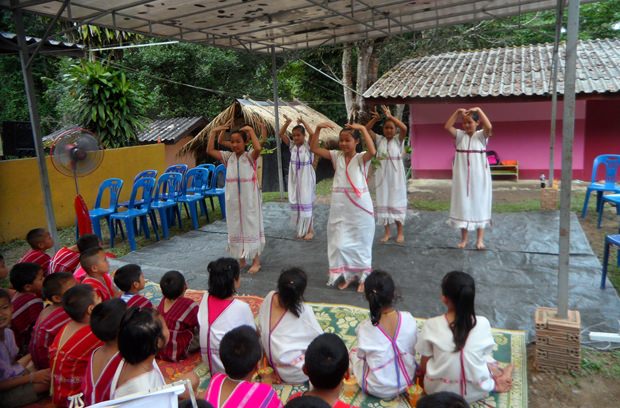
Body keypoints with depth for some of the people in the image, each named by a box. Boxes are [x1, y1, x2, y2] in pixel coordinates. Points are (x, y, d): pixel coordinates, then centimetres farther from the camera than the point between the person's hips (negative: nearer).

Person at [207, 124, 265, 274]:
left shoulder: (250, 156, -8)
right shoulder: (228, 157, 4)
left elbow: (258, 148, -29)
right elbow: (210, 150, -1)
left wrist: (251, 130, -21)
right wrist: (213, 132, -4)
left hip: (249, 198, -4)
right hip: (233, 199, 5)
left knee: (252, 227, 4)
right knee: (236, 228, 13)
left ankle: (256, 261, 14)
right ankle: (241, 260, 27)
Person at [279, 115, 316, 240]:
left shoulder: (308, 146, -10)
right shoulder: (292, 145, 2)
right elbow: (281, 134, -2)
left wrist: (303, 122, -25)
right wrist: (287, 122, -15)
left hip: (306, 177, -5)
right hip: (294, 177, 5)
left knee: (306, 203, -1)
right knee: (296, 204, 11)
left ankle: (310, 230, 11)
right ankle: (301, 229, 24)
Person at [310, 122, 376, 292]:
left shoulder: (361, 158, -6)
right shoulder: (336, 156, 5)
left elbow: (372, 152, -29)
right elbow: (314, 148, 1)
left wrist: (363, 129, -24)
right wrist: (318, 128, -9)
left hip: (360, 206, -3)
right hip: (339, 207, 4)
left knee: (360, 243, 11)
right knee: (339, 242, 10)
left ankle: (363, 277, 25)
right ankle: (346, 274, 28)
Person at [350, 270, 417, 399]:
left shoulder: (365, 328, -24)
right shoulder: (409, 319, -19)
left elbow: (362, 355, -6)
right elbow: (413, 351, -3)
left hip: (377, 389, -3)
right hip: (407, 382, 4)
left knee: (354, 352, 22)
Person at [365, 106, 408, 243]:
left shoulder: (398, 140, -2)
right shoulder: (379, 139, 5)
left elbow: (404, 128, -21)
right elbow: (366, 129, -4)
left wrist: (390, 116, -24)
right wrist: (375, 118, -20)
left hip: (396, 176, -3)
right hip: (382, 176, 3)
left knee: (397, 202, 5)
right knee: (383, 202, 7)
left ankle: (400, 232, 15)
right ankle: (387, 232, 18)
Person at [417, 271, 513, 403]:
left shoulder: (431, 325, -19)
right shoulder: (483, 324, -16)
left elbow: (424, 364, -6)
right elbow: (485, 354, 2)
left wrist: (421, 373, 17)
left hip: (437, 390, -2)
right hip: (475, 392, 2)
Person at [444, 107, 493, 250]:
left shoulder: (481, 135, -3)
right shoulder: (460, 135, 3)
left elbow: (489, 127, -24)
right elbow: (447, 126, -11)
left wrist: (479, 110, -22)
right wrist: (457, 112, -15)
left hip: (479, 177, -2)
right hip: (462, 177, 2)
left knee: (479, 205, 5)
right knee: (463, 206, 8)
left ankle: (480, 239, 13)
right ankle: (464, 238, 18)